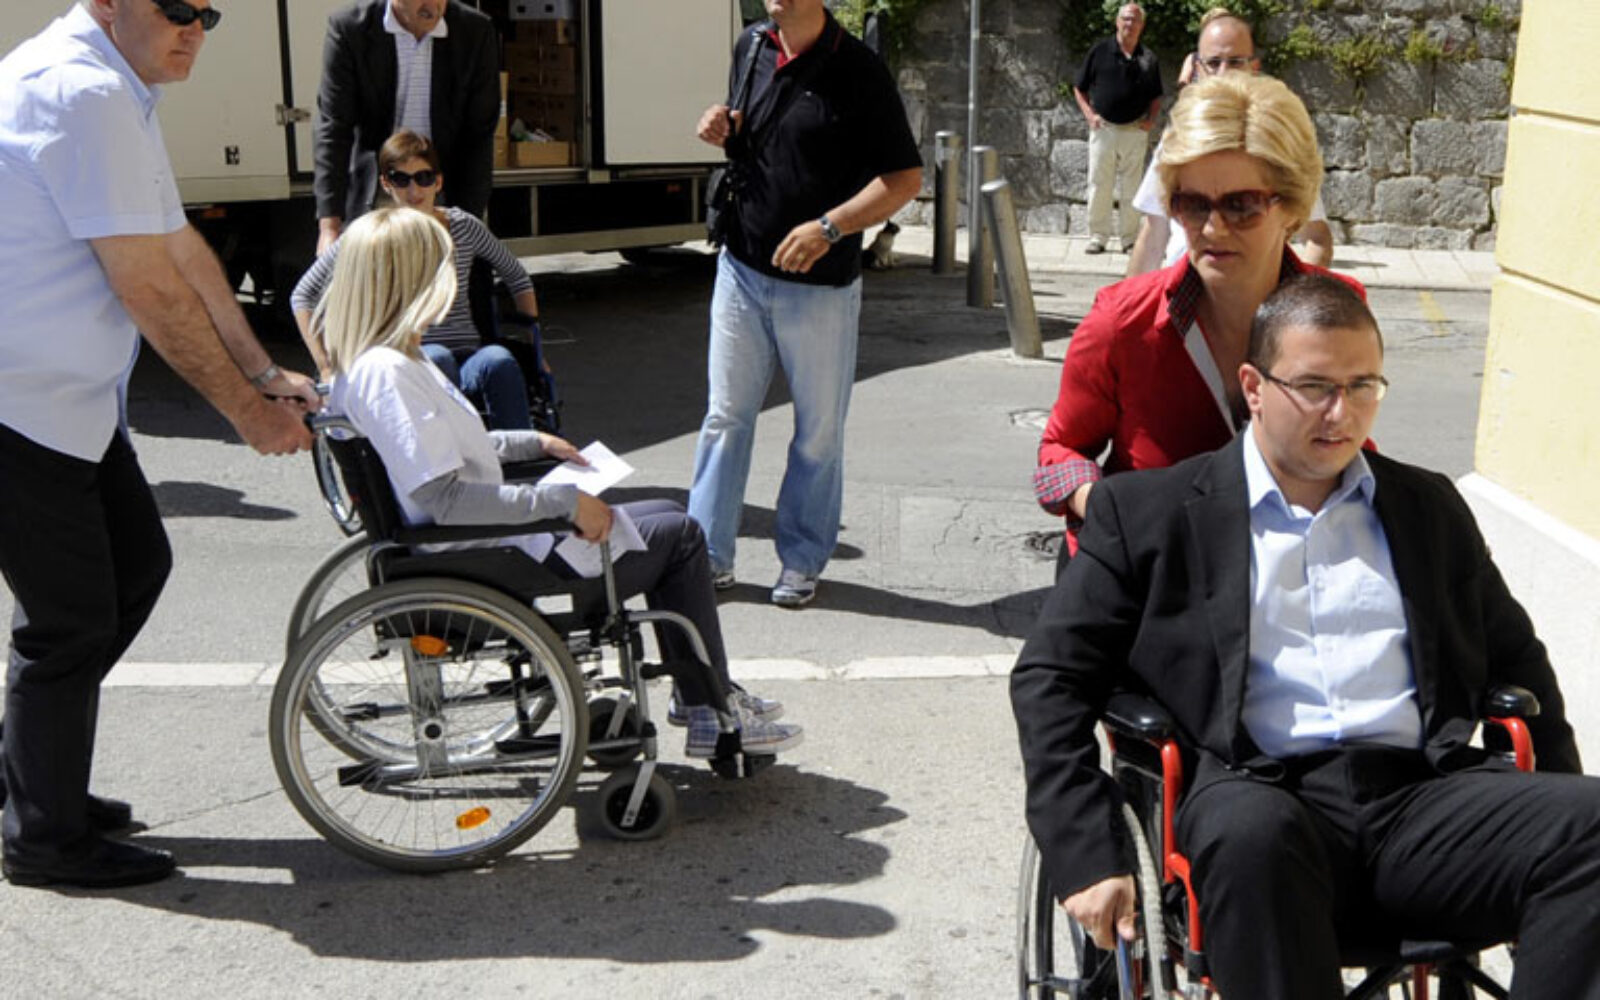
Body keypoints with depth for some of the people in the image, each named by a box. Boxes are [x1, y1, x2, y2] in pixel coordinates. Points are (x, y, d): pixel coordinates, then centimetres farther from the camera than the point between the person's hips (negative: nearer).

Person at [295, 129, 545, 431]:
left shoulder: (464, 228, 9)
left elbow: (516, 277, 25)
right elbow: (303, 295, 11)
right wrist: (327, 367, 2)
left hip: (465, 360, 2)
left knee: (498, 360, -33)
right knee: (438, 356, -36)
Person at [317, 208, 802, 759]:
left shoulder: (394, 358, 9)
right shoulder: (386, 374, -24)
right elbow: (445, 497, -29)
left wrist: (533, 443, 17)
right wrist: (563, 501, -25)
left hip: (498, 529, 11)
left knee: (667, 517, 18)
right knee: (679, 534, -1)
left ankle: (698, 694, 24)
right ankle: (717, 717, 9)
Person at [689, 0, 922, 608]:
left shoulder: (856, 70, -11)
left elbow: (905, 178, -12)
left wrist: (830, 226, -23)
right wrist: (724, 131, 0)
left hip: (820, 286, -5)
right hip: (742, 269, 5)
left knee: (818, 433, 8)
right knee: (725, 416, 7)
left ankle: (802, 561, 22)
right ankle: (710, 556, 17)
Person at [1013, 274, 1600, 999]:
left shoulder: (1429, 509, 22)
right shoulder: (1152, 510, 10)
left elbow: (1515, 659, 28)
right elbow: (1050, 674, 5)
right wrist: (1086, 856, -6)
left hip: (1423, 793, 4)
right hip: (1262, 796, -3)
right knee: (1252, 829, -37)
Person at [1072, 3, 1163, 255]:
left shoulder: (1149, 59, 7)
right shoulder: (1099, 51, 2)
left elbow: (1156, 97, 16)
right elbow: (1079, 88, 7)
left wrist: (1151, 119, -1)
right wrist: (1089, 114, -6)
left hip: (1135, 131, 1)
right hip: (1103, 128, -1)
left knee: (1131, 187, 5)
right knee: (1099, 185, 1)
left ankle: (1129, 238, 12)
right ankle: (1097, 236, 10)